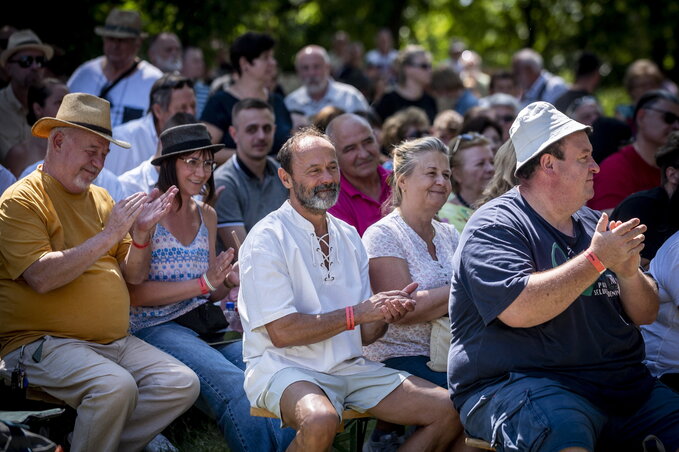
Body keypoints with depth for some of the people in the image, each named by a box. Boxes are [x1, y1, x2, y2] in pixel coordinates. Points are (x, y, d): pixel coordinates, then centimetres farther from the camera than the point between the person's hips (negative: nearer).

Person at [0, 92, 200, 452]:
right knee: (116, 386, -33)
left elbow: (134, 277, 15)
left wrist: (141, 232, -4)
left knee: (183, 384, -11)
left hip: (115, 341, 8)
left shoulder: (100, 198, 17)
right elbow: (41, 277, -19)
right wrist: (108, 236, -18)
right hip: (42, 342, -7)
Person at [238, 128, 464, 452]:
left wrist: (387, 312, -11)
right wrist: (356, 313, -16)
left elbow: (364, 334, 12)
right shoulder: (267, 239, -8)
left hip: (349, 365, 7)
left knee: (448, 412, -8)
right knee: (320, 420, -39)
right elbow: (281, 332, -16)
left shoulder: (349, 237, 13)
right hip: (284, 366, -6)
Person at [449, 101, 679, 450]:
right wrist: (597, 260, -14)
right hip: (517, 381, -7)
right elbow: (517, 309, -20)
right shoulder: (494, 227, -3)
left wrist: (628, 274, -4)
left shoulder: (591, 223, 19)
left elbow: (646, 315, 18)